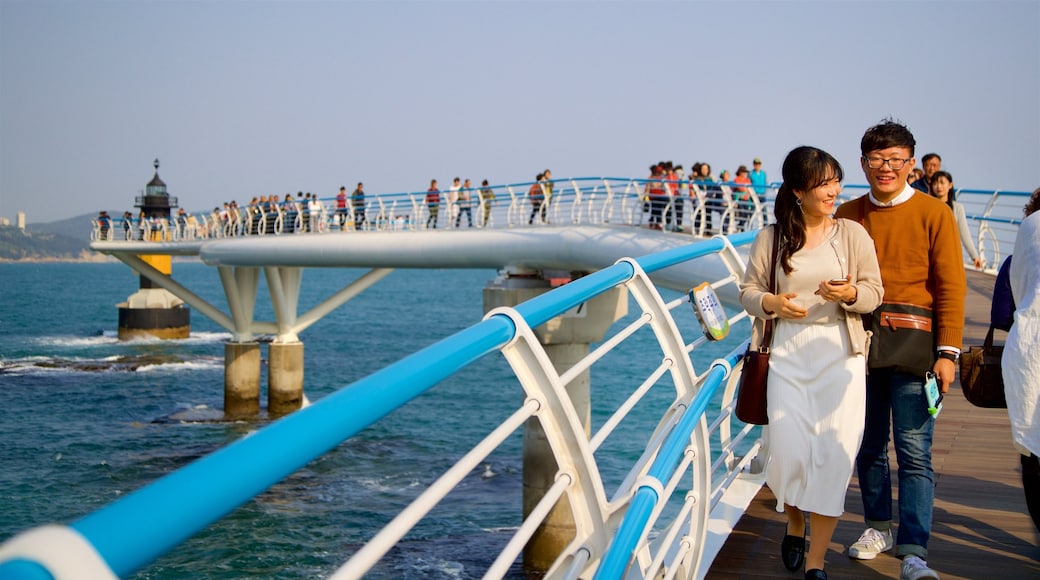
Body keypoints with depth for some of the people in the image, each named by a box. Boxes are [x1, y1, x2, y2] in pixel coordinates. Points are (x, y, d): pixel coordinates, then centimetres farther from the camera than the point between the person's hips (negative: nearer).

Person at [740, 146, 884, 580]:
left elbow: (874, 292, 3)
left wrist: (850, 294, -19)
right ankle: (795, 527, 35)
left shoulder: (852, 234, 1)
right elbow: (748, 291, 7)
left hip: (839, 352, 0)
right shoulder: (770, 238, 3)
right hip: (788, 352, 1)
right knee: (788, 451, 2)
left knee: (834, 454, -5)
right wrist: (771, 303, -15)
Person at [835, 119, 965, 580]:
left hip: (912, 348, -3)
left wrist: (947, 351, -8)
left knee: (914, 452, -5)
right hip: (859, 346, 3)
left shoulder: (934, 214, -1)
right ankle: (879, 528, 29)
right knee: (868, 445, 12)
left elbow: (951, 287, -3)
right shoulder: (848, 215, 7)